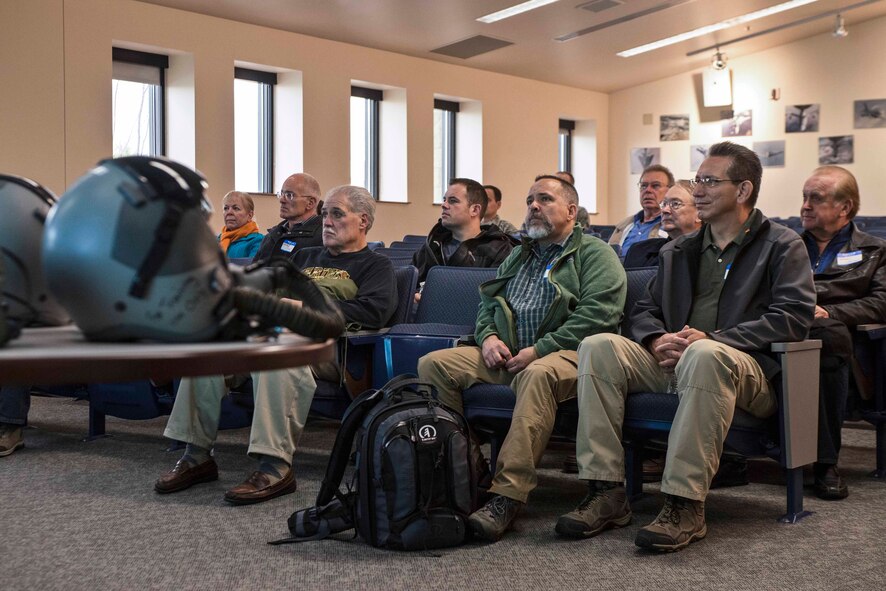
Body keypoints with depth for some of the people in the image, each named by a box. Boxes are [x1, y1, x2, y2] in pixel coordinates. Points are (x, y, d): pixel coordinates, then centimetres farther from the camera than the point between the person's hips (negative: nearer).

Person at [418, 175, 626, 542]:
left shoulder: (595, 254, 6)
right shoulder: (518, 256, 29)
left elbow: (598, 313, -9)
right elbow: (487, 305, 29)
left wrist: (539, 350, -16)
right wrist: (488, 337, 4)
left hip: (563, 353, -6)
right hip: (505, 355, 7)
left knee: (539, 374, -41)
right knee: (432, 364, -14)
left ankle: (508, 495, -42)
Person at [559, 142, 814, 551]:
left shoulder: (782, 246, 7)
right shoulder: (677, 251, 24)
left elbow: (794, 317, -8)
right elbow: (645, 310, 20)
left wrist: (712, 338, -18)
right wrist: (657, 339, -7)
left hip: (749, 369, -5)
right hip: (670, 363, 5)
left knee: (703, 355, -40)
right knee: (598, 346, -20)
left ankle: (685, 505, -36)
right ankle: (607, 494, -24)